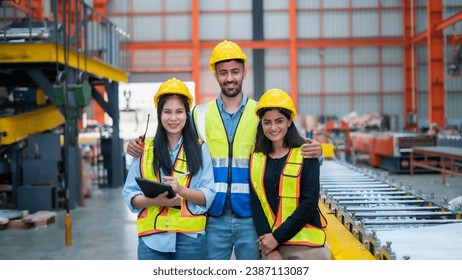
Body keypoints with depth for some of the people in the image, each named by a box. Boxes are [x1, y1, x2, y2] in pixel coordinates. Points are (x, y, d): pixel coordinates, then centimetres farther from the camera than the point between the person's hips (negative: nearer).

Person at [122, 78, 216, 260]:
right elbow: (130, 195, 5)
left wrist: (181, 190, -20)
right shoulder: (144, 149, 9)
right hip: (152, 237, 0)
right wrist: (155, 200, -16)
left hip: (190, 237, 0)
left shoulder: (199, 149, 7)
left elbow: (208, 195, -1)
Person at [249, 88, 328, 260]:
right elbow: (256, 205, 4)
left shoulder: (305, 155, -1)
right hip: (269, 245, 3)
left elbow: (309, 203, -8)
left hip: (306, 246, -3)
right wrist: (270, 250, -6)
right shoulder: (256, 159, 8)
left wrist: (277, 236, -12)